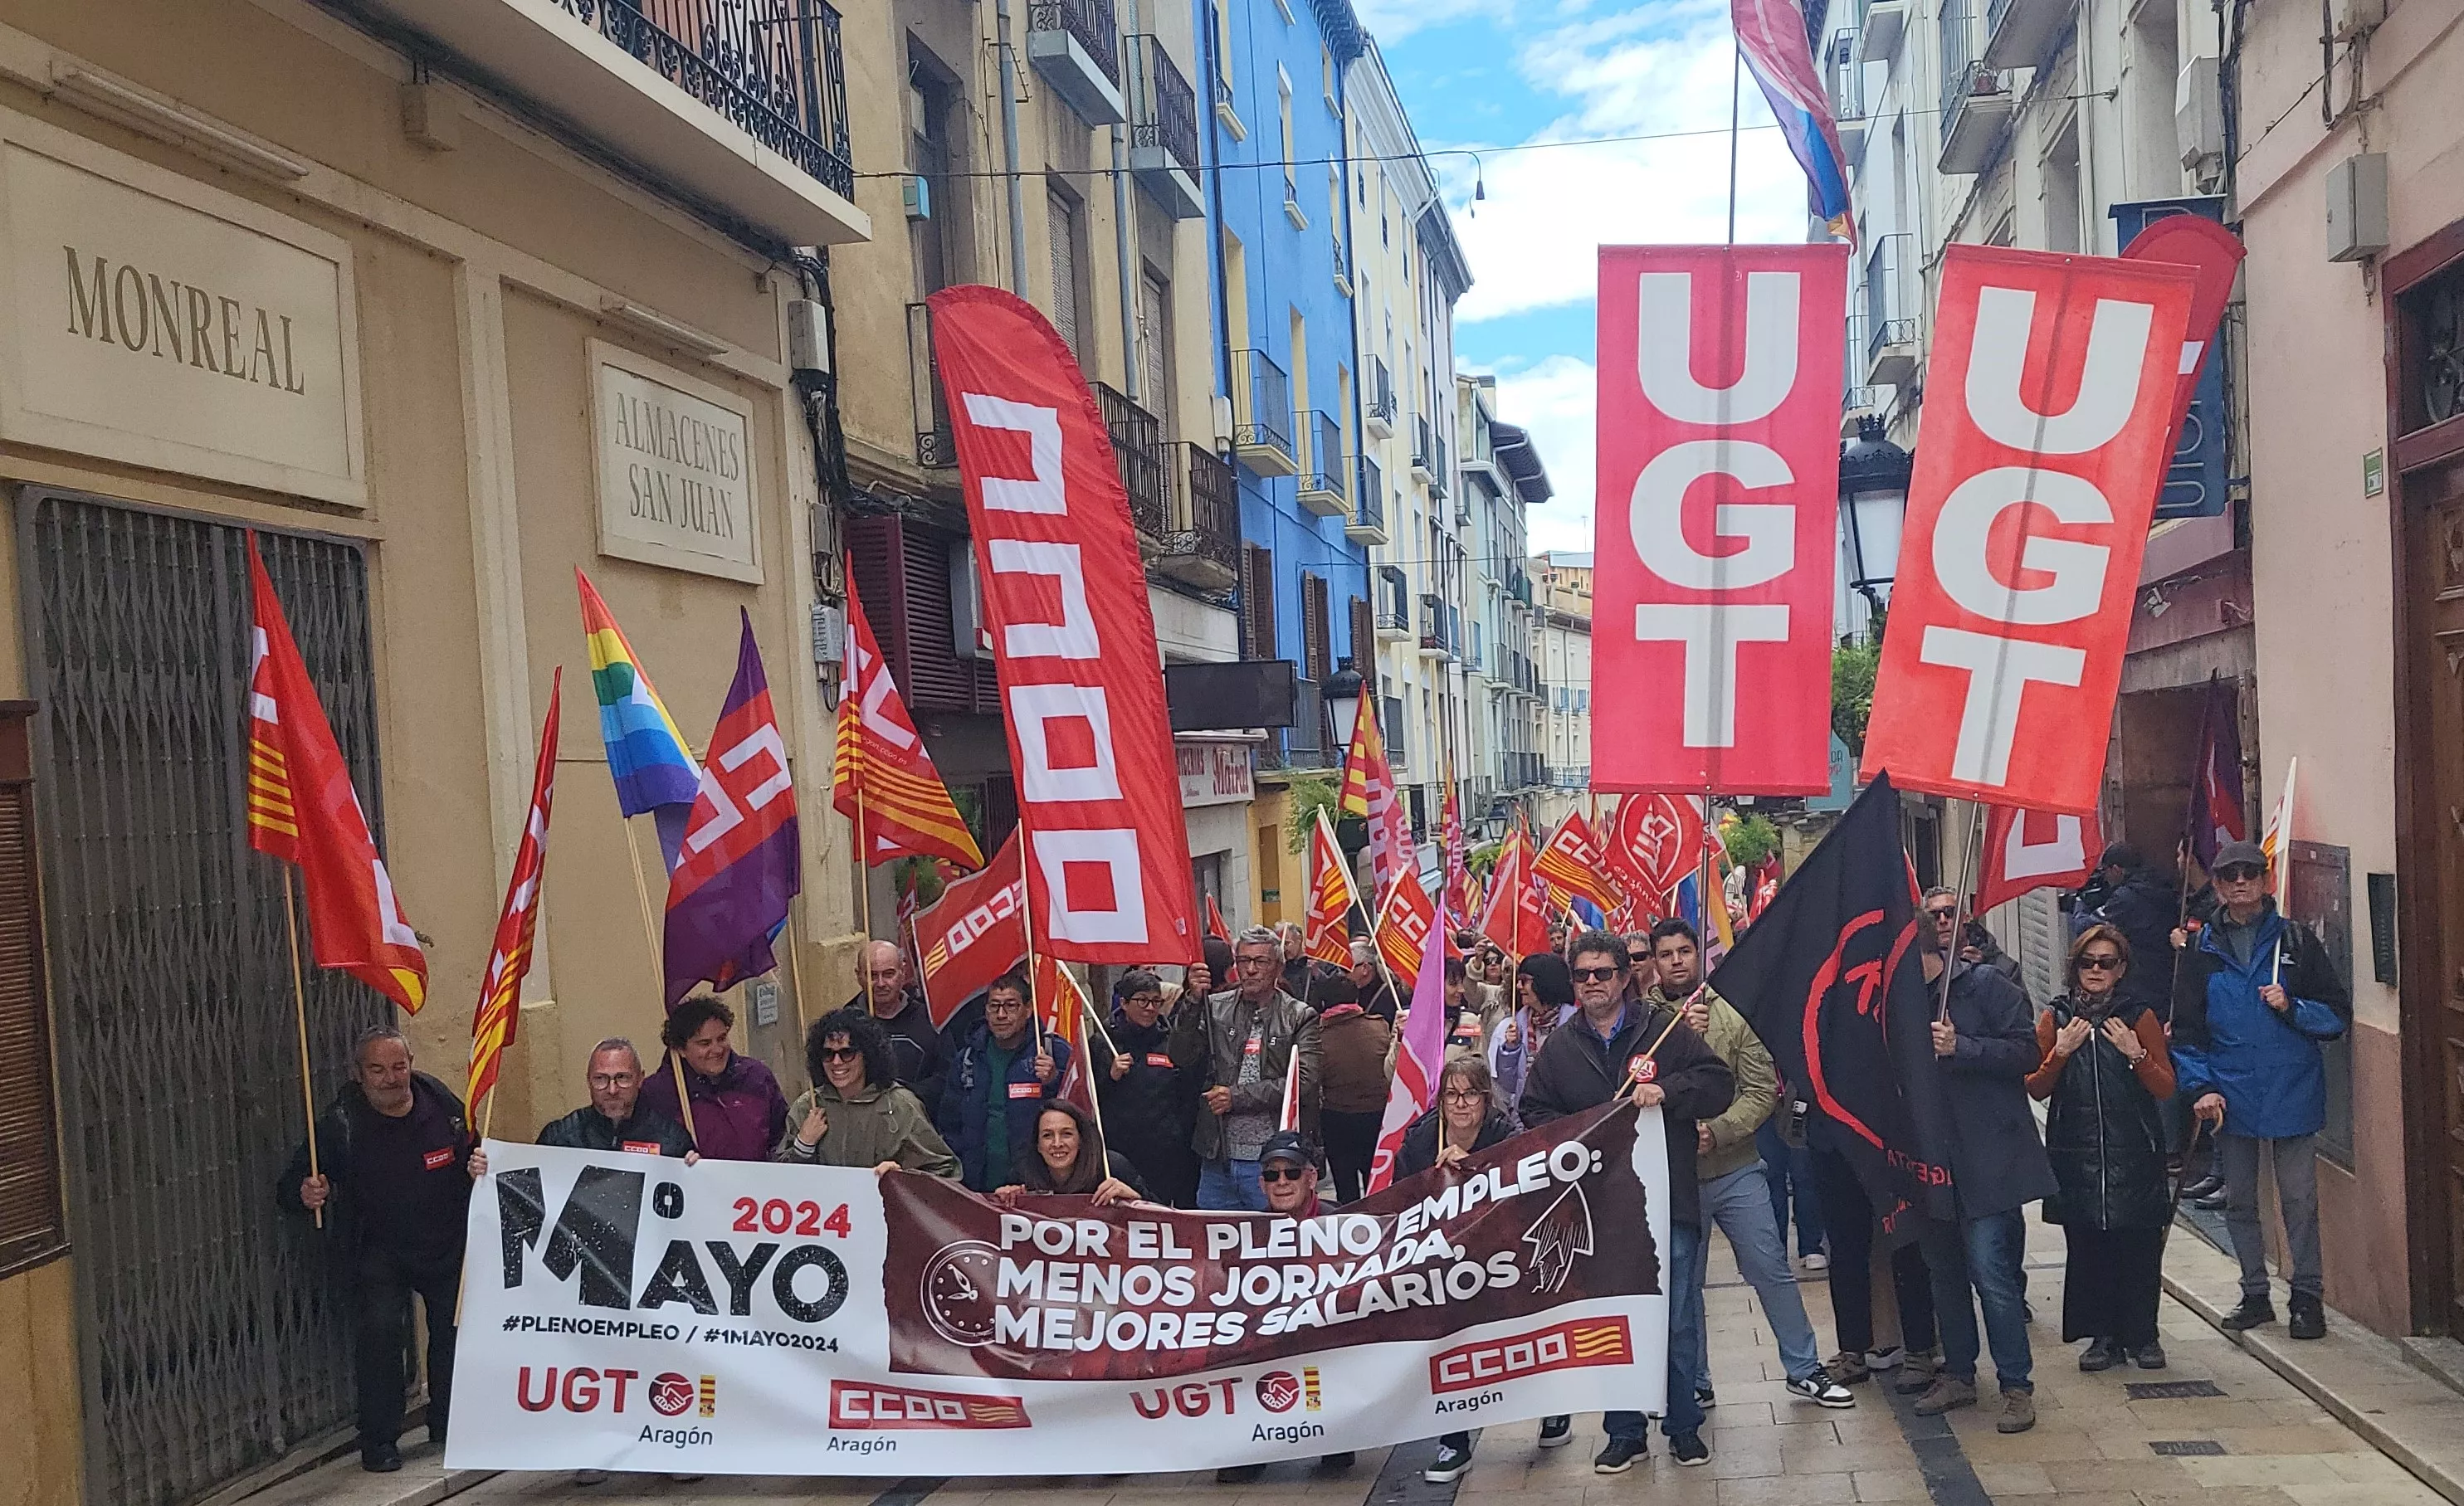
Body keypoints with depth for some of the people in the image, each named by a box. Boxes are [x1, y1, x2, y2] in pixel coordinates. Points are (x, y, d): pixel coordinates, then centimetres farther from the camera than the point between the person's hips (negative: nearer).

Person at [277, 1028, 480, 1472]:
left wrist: (477, 1167, -16)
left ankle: (449, 1425, 27)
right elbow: (288, 1188, -11)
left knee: (456, 1328, 5)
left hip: (447, 1243, 2)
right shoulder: (340, 1124, -15)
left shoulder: (441, 1103, -8)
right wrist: (305, 1194, -34)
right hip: (379, 1249, -2)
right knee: (379, 1330, -18)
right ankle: (379, 1440, -3)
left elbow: (471, 1154, 8)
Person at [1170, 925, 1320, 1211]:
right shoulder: (1215, 1009, 9)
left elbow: (1305, 1083, -10)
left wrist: (1237, 1096, -12)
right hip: (1217, 1158, 3)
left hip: (1273, 1160, -3)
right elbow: (1181, 1058, -2)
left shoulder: (1300, 1017, 1)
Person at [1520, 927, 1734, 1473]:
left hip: (1668, 1201, -2)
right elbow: (1534, 1112, 14)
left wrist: (1667, 1091, -15)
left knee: (1675, 1317, 2)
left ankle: (1683, 1426, 19)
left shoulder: (1664, 1028, 3)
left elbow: (1719, 1082, 0)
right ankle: (1625, 1432, 19)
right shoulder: (1559, 1047, 10)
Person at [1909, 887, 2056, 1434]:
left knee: (1991, 1272, -8)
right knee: (1944, 1271, 14)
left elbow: (2026, 1052, -11)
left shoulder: (1987, 986, -5)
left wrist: (1961, 1047, -19)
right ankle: (1958, 1374, 27)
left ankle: (2017, 1386, 3)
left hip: (1987, 1156, -5)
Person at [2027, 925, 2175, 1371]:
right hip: (2077, 1155, 1)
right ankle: (2104, 1336, 12)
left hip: (2134, 1155, -1)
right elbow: (2036, 1090, 3)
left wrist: (2136, 1054, -15)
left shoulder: (2139, 1017, 5)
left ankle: (2142, 1335, 13)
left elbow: (2166, 1088, 1)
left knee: (2140, 1249, -1)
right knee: (2088, 1249, 1)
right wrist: (2061, 1051, -11)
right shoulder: (2054, 1018, 7)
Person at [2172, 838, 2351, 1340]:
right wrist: (2201, 1087, -7)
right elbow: (2186, 1030, 5)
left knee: (2299, 1200, 1)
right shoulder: (2202, 951, 5)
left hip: (2293, 1094, -2)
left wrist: (2292, 1007, -16)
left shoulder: (2296, 941, 2)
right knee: (2239, 1202, 11)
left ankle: (2307, 1297, 14)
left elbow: (2339, 1014, 2)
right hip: (2231, 1099, 2)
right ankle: (2255, 1294, 23)